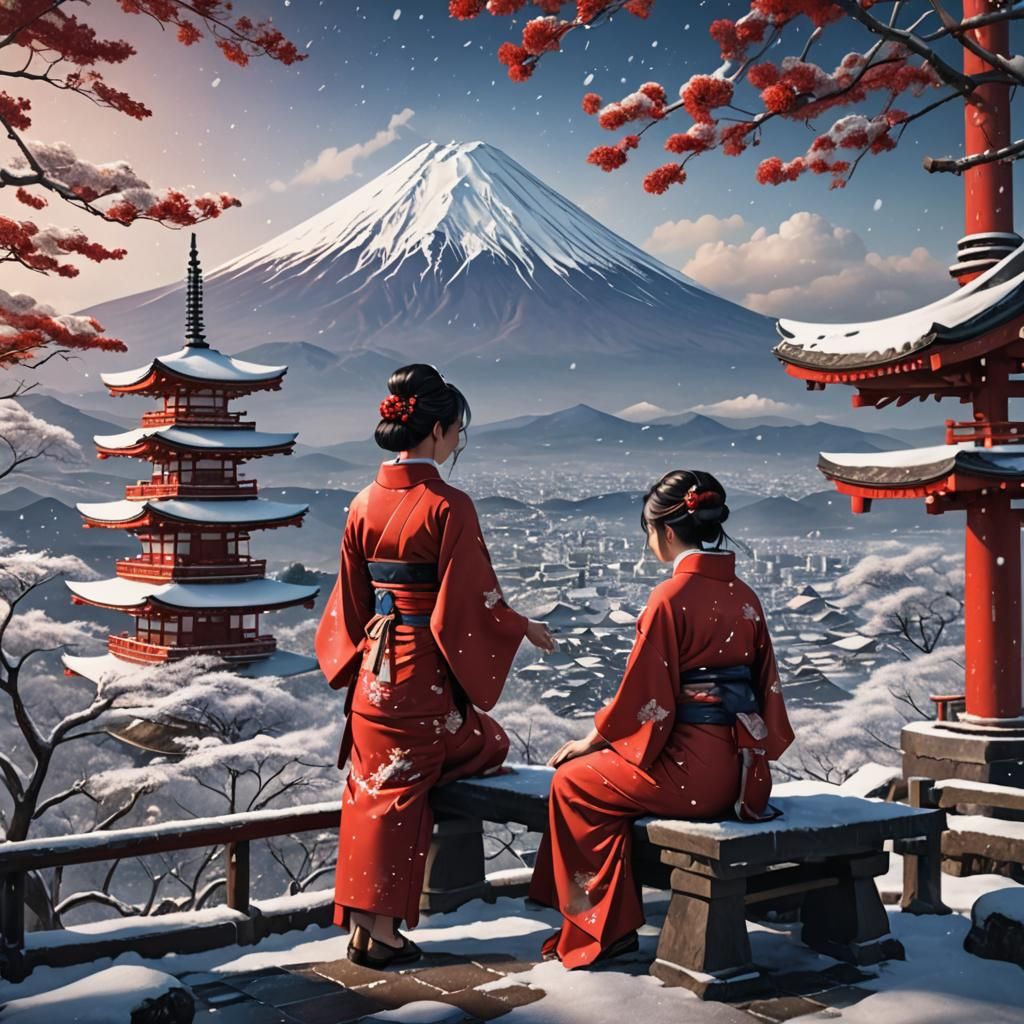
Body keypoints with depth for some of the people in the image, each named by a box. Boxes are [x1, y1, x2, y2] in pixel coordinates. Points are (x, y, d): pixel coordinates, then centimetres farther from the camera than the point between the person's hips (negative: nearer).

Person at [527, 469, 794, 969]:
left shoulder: (671, 598, -15)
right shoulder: (744, 595, 7)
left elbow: (643, 692, -13)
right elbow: (763, 682, 12)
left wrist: (590, 741, 2)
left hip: (688, 768, -8)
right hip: (738, 765, 9)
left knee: (572, 782, 11)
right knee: (607, 770, 27)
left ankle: (602, 928, 17)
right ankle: (613, 922, 32)